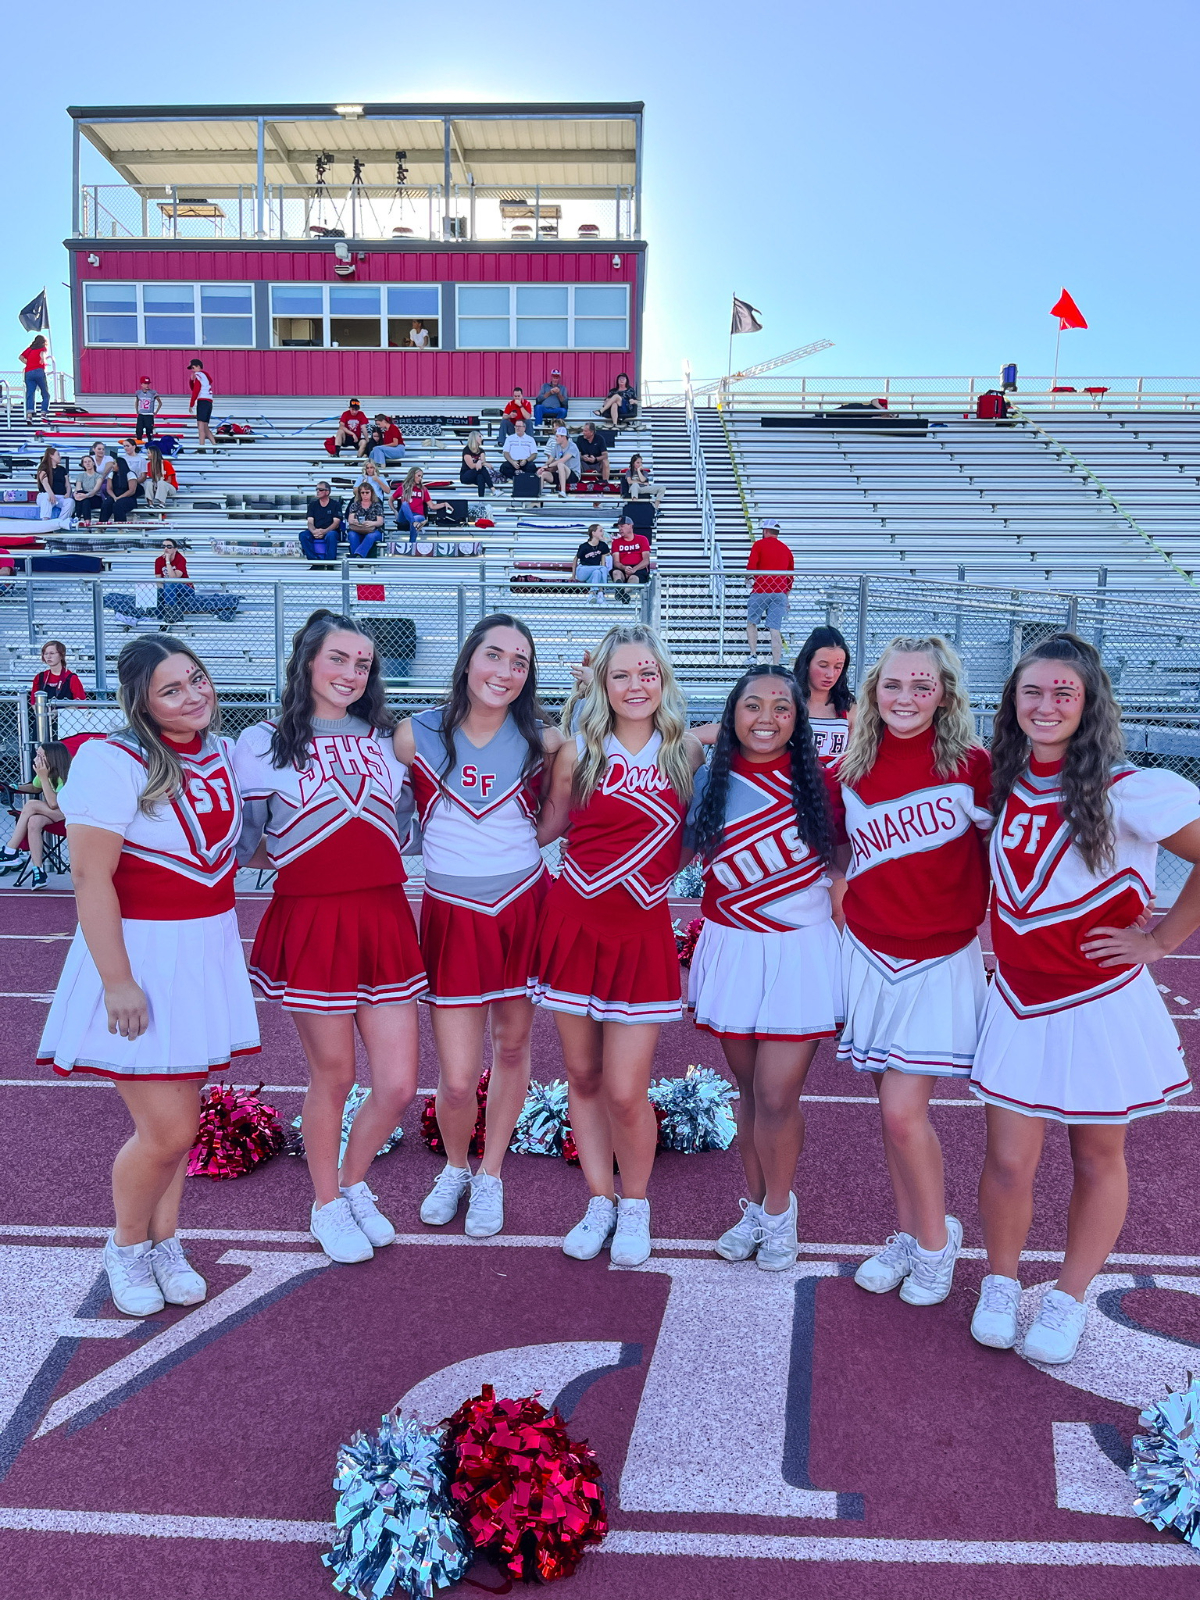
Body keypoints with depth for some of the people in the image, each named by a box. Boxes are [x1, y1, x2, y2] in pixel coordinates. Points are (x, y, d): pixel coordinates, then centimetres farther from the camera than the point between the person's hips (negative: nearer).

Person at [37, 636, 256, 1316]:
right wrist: (118, 981, -19)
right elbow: (91, 877, -18)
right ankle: (126, 1246, 23)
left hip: (209, 953, 6)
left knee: (182, 1114, 13)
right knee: (168, 1128, -4)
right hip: (141, 954, -6)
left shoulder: (224, 752, 5)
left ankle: (165, 1244, 32)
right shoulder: (112, 763, -15)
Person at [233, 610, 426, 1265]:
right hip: (310, 922, -4)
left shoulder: (383, 738, 10)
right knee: (333, 1078, 7)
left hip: (384, 918, 4)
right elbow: (244, 843, 1)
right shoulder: (263, 743, -1)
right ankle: (326, 1205, 32)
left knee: (398, 1085, 4)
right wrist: (306, 861, -8)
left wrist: (365, 861, 7)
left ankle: (353, 1184, 32)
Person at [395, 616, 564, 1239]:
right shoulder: (416, 735, -5)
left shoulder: (542, 741, -4)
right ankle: (454, 1168, 31)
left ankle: (489, 1177, 35)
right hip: (452, 914, -1)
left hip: (524, 907, 1)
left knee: (511, 1047, 13)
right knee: (457, 1080, -1)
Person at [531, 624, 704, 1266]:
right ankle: (599, 1202, 29)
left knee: (625, 1090, -4)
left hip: (642, 931, -1)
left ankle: (634, 1206, 22)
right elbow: (544, 827, 13)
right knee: (583, 1075, 10)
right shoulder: (579, 753, 1)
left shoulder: (686, 753, 2)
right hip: (573, 921, 1)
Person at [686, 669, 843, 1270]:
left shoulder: (817, 784, -3)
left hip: (800, 950, -2)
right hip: (730, 949, 2)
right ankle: (755, 1205, 30)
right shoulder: (707, 781, 0)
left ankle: (779, 1212, 20)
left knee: (777, 1096, -4)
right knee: (749, 1090, 11)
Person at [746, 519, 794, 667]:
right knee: (775, 629, 0)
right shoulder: (785, 549, 17)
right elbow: (791, 573, 19)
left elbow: (751, 566, -9)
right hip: (780, 593, 3)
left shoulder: (759, 544, 2)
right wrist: (786, 596, 26)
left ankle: (753, 655, 1)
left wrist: (750, 579, 10)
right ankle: (776, 666, -5)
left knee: (752, 622, 14)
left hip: (761, 591, -3)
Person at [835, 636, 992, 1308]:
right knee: (894, 1108, 12)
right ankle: (907, 1236, 30)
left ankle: (936, 1238, 18)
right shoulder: (852, 770, 2)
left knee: (904, 1111, -7)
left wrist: (983, 922, -5)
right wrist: (844, 907, 6)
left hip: (941, 960, -4)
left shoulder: (970, 764, -10)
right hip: (871, 955, 4)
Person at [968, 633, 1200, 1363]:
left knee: (1098, 1160, 13)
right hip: (1019, 1003, 3)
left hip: (1101, 1007, -3)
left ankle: (1069, 1300, 33)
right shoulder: (1004, 781, 1)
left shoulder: (1127, 789, -16)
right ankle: (1001, 1285, 30)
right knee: (1009, 1161, 5)